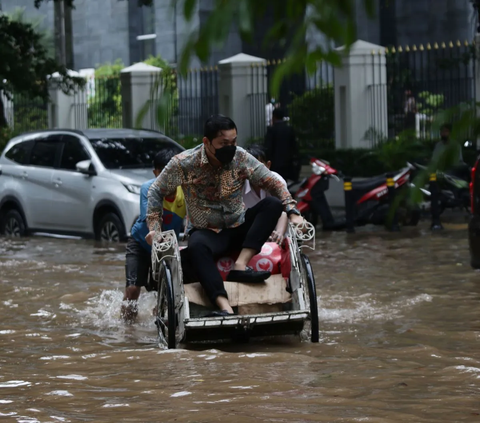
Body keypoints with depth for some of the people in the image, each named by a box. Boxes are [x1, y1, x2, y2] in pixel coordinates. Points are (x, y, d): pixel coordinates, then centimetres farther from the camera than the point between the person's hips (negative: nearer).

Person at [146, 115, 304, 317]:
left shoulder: (240, 158, -7)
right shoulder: (184, 163, -12)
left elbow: (273, 182, -5)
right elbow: (156, 192, -2)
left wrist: (292, 212, -18)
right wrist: (155, 228, -12)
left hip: (239, 229, 4)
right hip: (205, 232, -4)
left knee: (273, 204, -20)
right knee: (196, 247, -39)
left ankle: (240, 266, -33)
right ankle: (224, 307, -54)